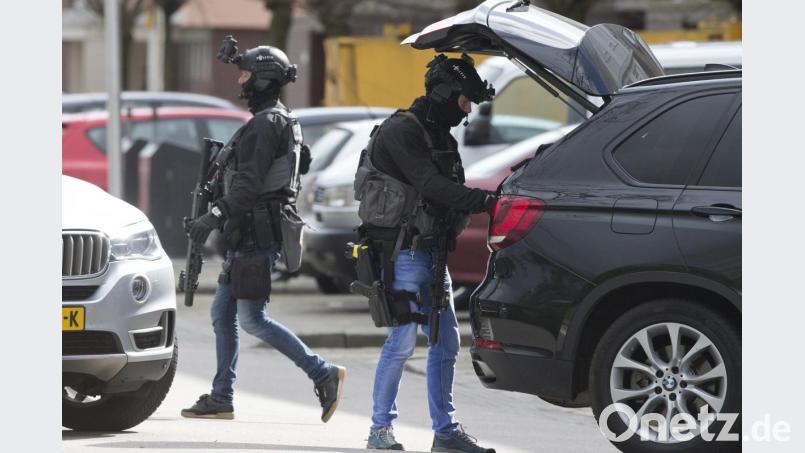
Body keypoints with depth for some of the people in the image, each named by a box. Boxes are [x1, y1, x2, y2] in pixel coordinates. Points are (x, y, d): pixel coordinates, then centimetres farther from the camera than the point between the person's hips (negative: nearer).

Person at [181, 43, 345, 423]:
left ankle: (324, 374, -10)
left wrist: (214, 217, -25)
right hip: (248, 236, 10)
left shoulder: (265, 124, -15)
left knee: (252, 318, -10)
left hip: (257, 235, -10)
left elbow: (249, 182, -23)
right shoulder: (281, 122, 17)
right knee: (222, 313, 10)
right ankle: (221, 399, 11)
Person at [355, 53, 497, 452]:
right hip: (404, 251, -9)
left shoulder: (440, 136, 17)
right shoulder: (401, 131, -13)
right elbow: (430, 185, -24)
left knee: (445, 342, 7)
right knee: (402, 341, -7)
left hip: (431, 251, 9)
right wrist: (483, 200, -30)